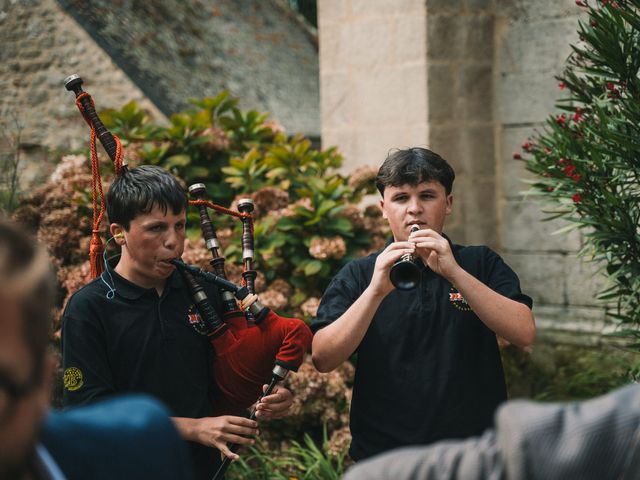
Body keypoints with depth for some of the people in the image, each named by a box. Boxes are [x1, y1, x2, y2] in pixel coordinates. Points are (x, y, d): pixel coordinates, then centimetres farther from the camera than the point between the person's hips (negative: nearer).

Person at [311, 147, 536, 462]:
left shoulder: (481, 264, 8)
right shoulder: (358, 276, 6)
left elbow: (524, 333, -8)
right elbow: (323, 359, -7)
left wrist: (454, 272, -18)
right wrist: (376, 291, -20)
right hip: (384, 454, 0)